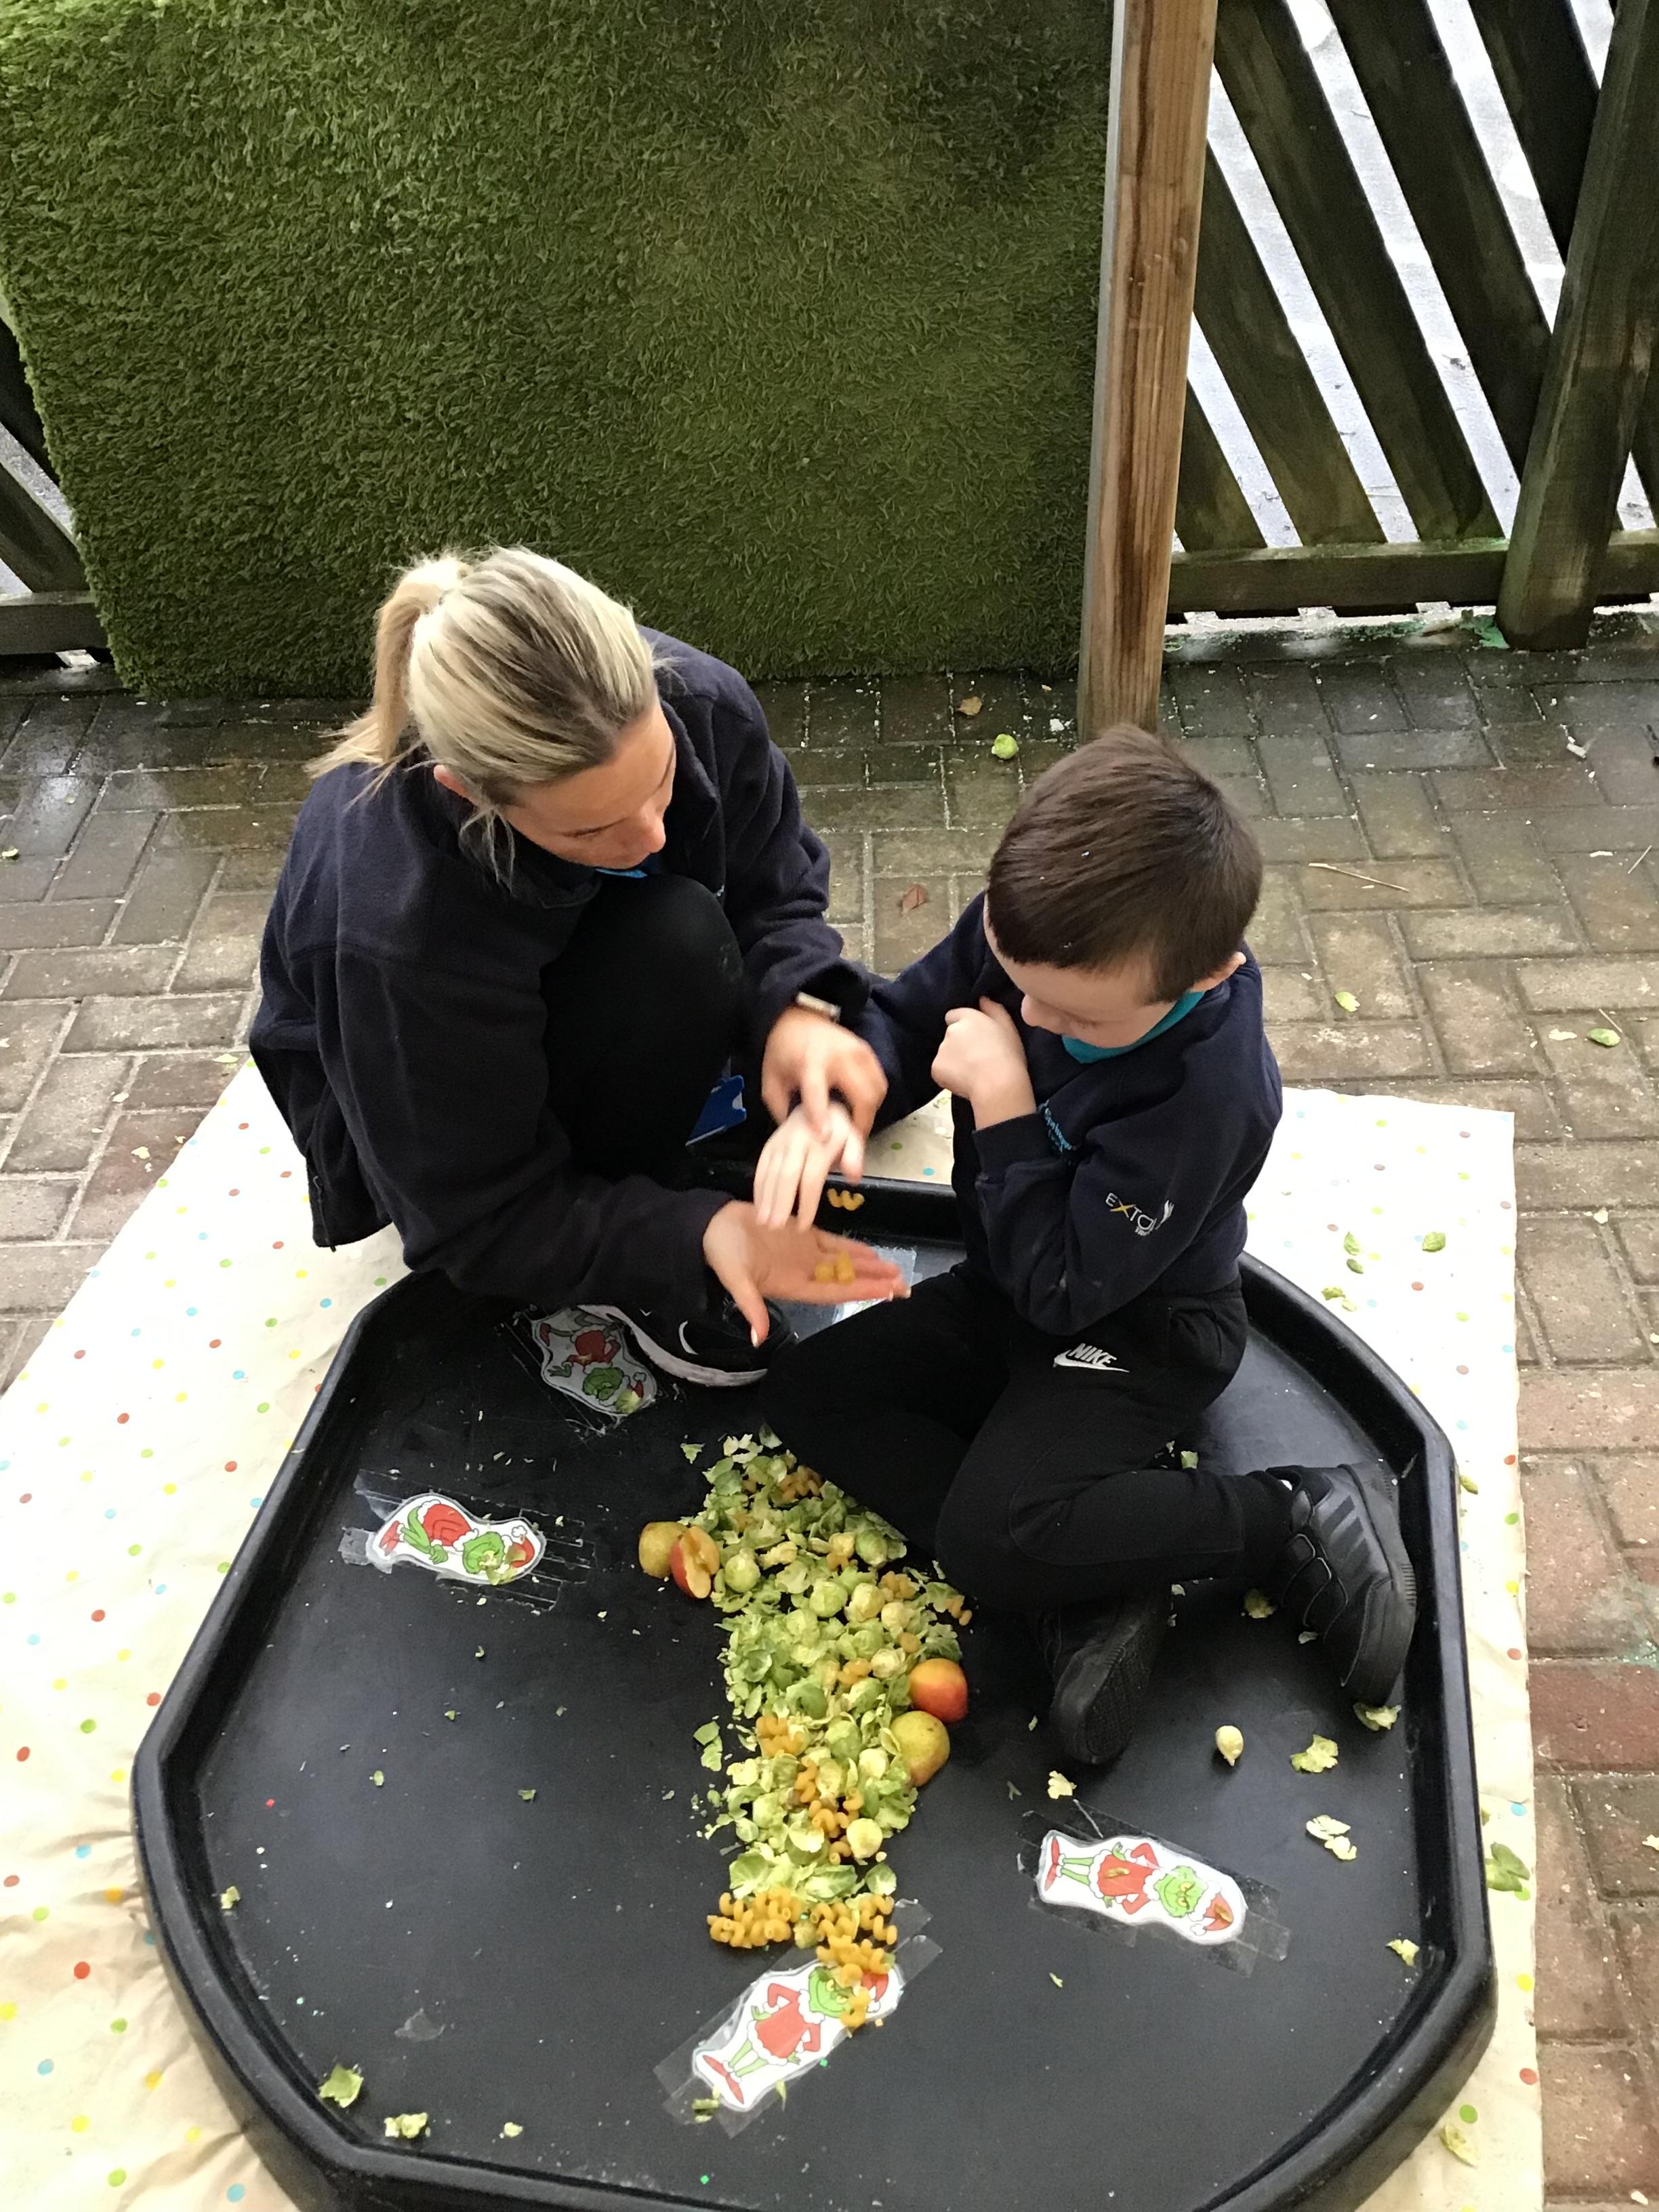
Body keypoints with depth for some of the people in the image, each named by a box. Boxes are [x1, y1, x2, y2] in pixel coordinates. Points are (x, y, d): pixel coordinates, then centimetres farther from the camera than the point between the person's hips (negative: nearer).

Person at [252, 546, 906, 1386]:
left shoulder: (699, 703, -29)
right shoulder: (395, 929, -41)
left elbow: (776, 887, -12)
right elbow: (474, 1221, -28)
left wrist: (798, 1010, -33)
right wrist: (692, 1238, -41)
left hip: (601, 984, 6)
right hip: (404, 1098, -5)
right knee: (678, 944, -33)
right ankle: (635, 1274, -12)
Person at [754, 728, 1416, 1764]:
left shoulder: (1208, 1092, -35)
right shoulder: (1027, 933, -18)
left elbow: (1062, 1286, -29)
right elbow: (905, 1019, -2)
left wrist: (1003, 1106, -31)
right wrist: (830, 1107, -23)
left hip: (1135, 1330, -8)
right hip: (1006, 1288, 8)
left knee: (987, 1536, -27)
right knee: (806, 1394, -4)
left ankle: (1301, 1522, -9)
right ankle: (1094, 1584, -13)